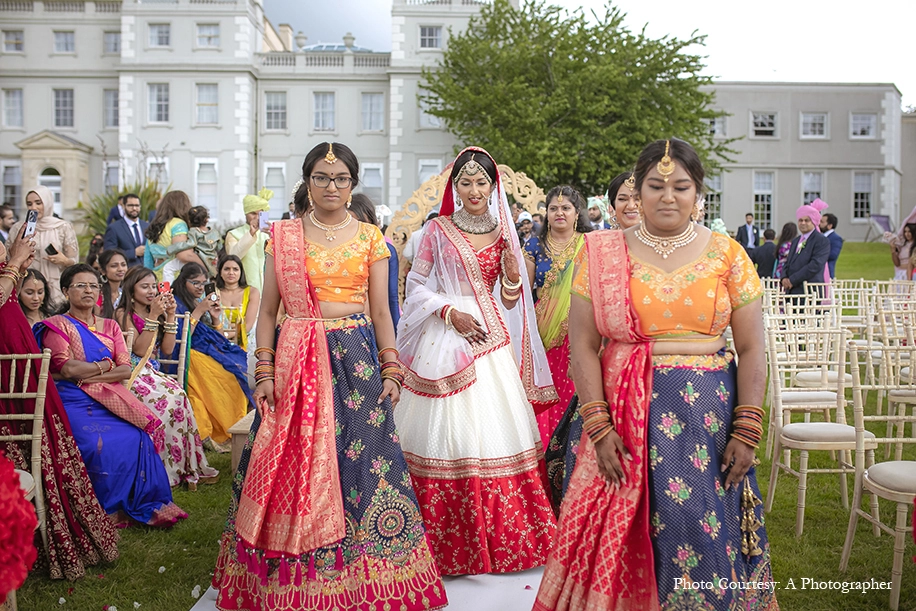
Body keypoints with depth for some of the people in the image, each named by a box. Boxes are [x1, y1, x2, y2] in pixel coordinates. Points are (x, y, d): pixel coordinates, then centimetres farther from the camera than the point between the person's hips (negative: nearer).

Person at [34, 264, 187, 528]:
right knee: (101, 442, -31)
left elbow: (125, 370, 5)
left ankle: (144, 504, -14)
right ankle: (110, 508, -14)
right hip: (74, 402, -4)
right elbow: (68, 368, -10)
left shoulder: (110, 326, 18)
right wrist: (104, 364, 1)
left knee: (137, 437, -24)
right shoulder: (57, 325, 6)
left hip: (112, 399, 4)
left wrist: (87, 374, -8)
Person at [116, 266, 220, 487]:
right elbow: (139, 349, -11)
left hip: (153, 372, 5)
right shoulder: (124, 314, 1)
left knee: (178, 395, -27)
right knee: (168, 399, -31)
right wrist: (153, 316, -14)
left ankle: (190, 466, -25)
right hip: (133, 373, -5)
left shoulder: (158, 312, 19)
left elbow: (167, 349, 9)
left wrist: (170, 316, 2)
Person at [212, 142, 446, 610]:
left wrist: (391, 370, 0)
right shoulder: (284, 236, 6)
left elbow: (380, 311, 8)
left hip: (355, 356, 0)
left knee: (360, 461, -2)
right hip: (296, 358, 0)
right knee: (292, 463, 2)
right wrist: (265, 372, -4)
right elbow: (268, 311, 5)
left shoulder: (370, 238, 8)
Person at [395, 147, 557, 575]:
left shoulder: (503, 233, 13)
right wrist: (450, 312, -12)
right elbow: (416, 284, 2)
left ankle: (500, 540, 13)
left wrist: (513, 275, -6)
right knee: (448, 433, -4)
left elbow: (509, 301, 14)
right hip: (446, 341, -3)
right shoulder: (438, 230, 4)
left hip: (490, 340, 3)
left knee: (494, 427, 0)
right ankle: (450, 545, 6)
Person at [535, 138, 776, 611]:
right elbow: (582, 346, -1)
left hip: (708, 413, 1)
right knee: (621, 538, 4)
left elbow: (751, 349, 3)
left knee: (704, 531, 2)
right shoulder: (603, 255, 3)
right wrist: (598, 427, -9)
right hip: (625, 414, 0)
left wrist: (746, 432, -4)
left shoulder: (726, 254, 4)